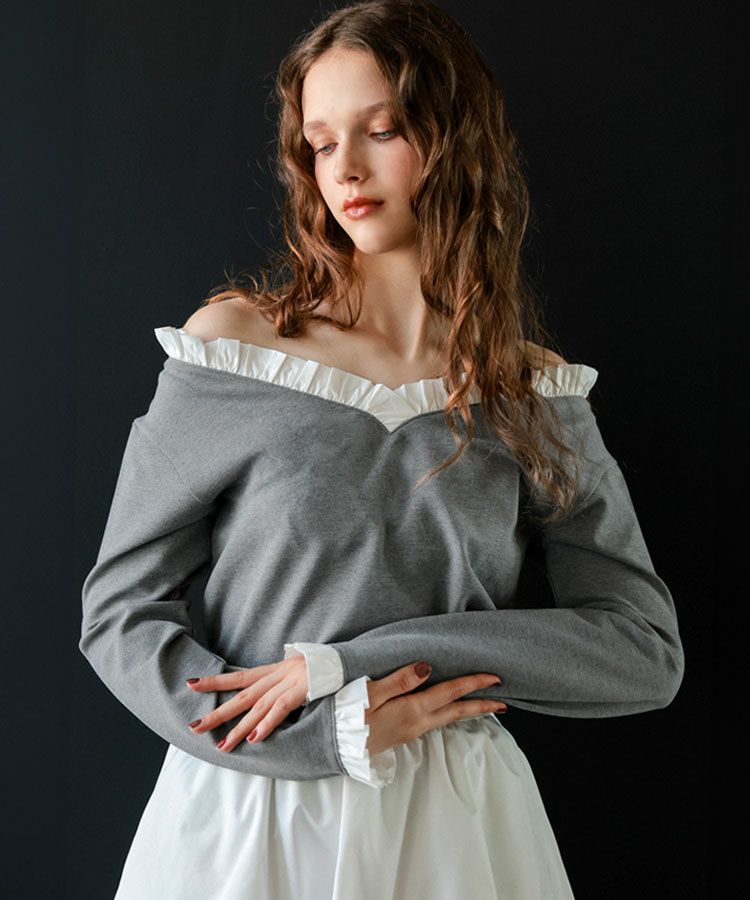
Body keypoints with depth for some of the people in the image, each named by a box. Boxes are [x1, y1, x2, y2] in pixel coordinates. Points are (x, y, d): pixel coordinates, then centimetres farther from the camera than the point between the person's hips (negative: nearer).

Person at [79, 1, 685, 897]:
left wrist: (349, 661, -16)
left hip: (452, 825, 1)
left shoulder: (536, 394, -2)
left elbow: (647, 651, -7)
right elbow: (119, 610, -4)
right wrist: (333, 729, -17)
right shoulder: (231, 344, -6)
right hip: (245, 817, -1)